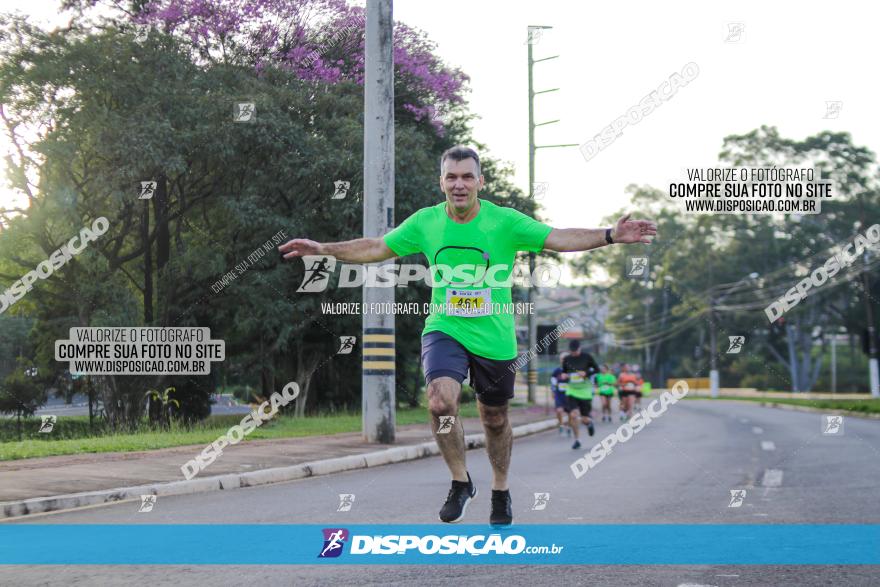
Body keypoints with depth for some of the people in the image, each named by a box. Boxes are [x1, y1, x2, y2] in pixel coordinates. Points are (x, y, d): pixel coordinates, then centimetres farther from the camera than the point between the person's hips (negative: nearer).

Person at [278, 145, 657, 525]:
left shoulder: (504, 221, -9)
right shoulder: (425, 222, -2)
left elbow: (560, 239, -12)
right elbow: (377, 248, 10)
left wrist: (610, 235, -25)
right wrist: (324, 249, 4)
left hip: (494, 337, 0)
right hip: (444, 331, 0)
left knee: (495, 419, 13)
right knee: (441, 401, -25)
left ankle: (500, 491, 39)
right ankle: (460, 482, -2)